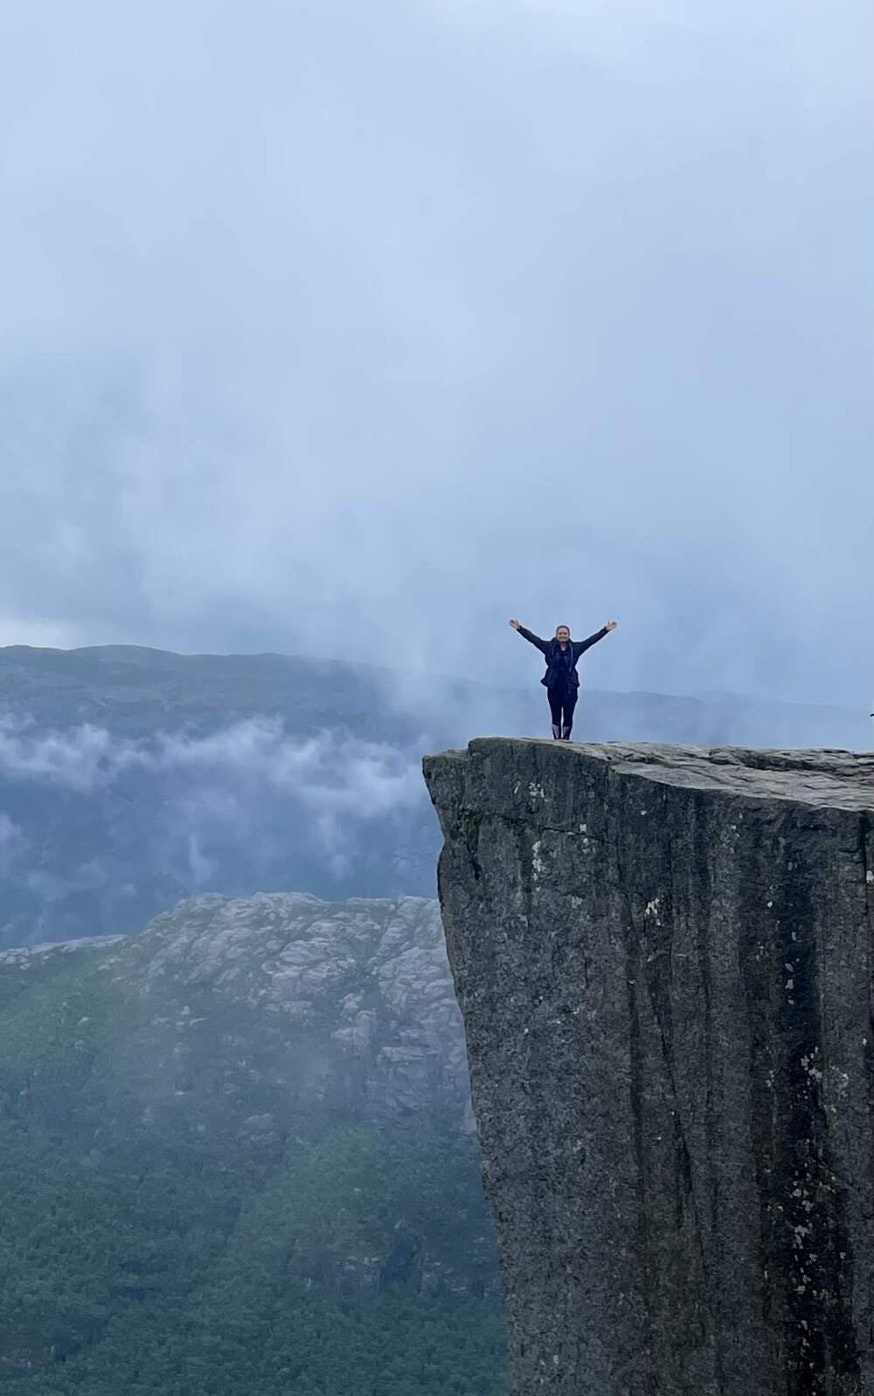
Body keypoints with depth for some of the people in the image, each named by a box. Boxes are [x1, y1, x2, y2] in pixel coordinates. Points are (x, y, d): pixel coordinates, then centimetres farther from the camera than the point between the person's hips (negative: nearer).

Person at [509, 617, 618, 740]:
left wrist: (605, 630, 1)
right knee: (555, 715, 4)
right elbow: (533, 638, 0)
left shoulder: (575, 647, 4)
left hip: (570, 687, 0)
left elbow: (591, 640, 4)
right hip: (554, 687, 0)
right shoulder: (549, 647, 2)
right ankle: (556, 738, 11)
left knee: (568, 715, 1)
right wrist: (519, 628, -5)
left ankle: (566, 738, 13)